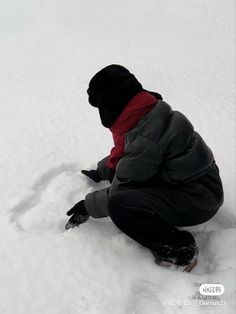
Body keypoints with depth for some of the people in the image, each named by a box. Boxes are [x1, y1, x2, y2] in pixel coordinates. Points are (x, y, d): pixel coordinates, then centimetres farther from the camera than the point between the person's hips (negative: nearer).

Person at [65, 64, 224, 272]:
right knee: (117, 171, 11)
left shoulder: (145, 138, -30)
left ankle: (179, 248, -8)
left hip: (198, 199, -9)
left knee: (119, 206, -26)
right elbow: (122, 155, 17)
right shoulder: (147, 112, -1)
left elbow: (121, 190, -20)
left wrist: (88, 206, -6)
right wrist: (101, 172, 20)